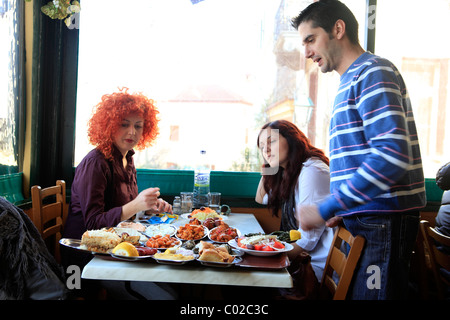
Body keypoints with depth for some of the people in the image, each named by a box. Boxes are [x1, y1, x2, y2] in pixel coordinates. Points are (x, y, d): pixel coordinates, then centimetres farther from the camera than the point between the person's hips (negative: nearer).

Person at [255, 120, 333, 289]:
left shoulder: (312, 170, -18)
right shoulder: (288, 173, 13)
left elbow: (309, 236, -22)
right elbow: (261, 200, 31)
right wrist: (267, 167, 19)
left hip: (317, 265, -9)